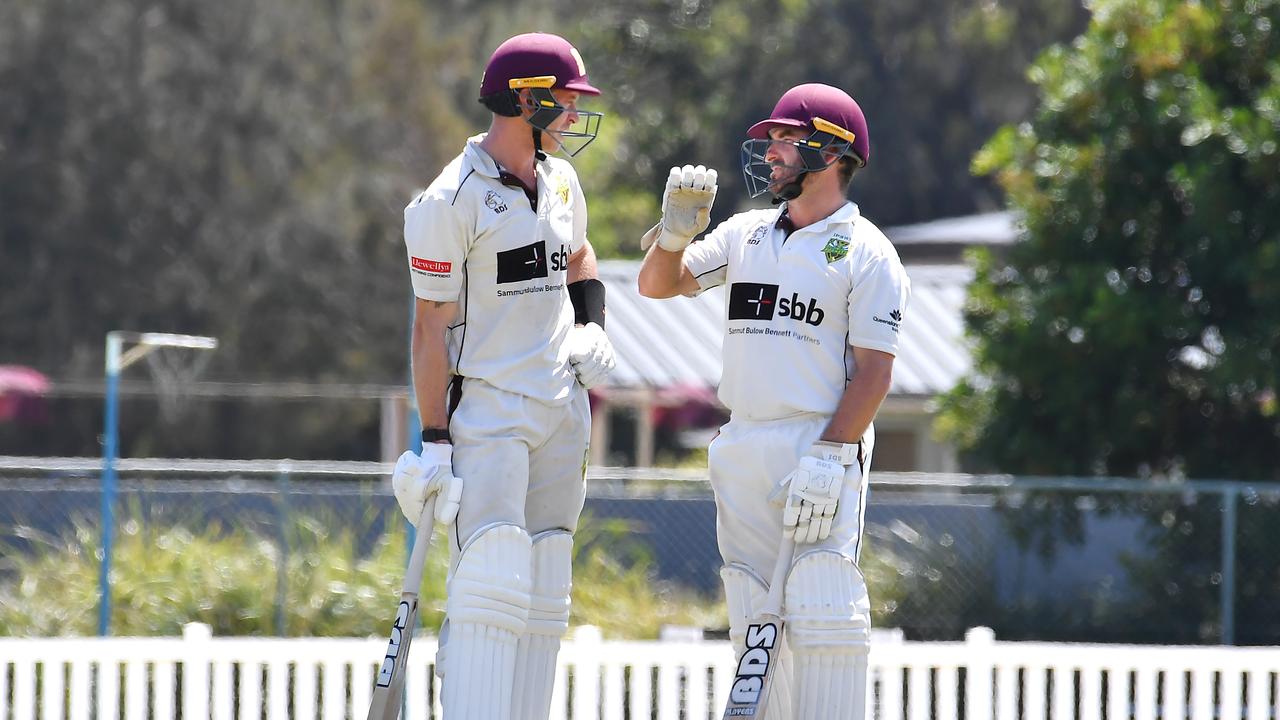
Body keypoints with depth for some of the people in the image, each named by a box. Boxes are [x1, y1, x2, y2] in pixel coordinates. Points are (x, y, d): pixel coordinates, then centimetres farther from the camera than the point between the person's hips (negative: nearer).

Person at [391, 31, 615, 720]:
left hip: (562, 407, 7)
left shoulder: (559, 182, 10)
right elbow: (432, 325, -11)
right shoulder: (450, 201, -12)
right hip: (487, 411, -7)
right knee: (493, 580, -18)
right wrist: (433, 441, -14)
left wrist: (592, 327, 11)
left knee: (544, 593, 6)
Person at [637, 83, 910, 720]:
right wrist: (677, 230, -6)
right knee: (757, 618, 6)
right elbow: (659, 284, 14)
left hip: (822, 447, -6)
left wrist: (828, 457, -19)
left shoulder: (865, 251, -3)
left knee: (818, 614, -14)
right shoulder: (746, 234, 16)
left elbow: (873, 372, -9)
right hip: (741, 448, 6)